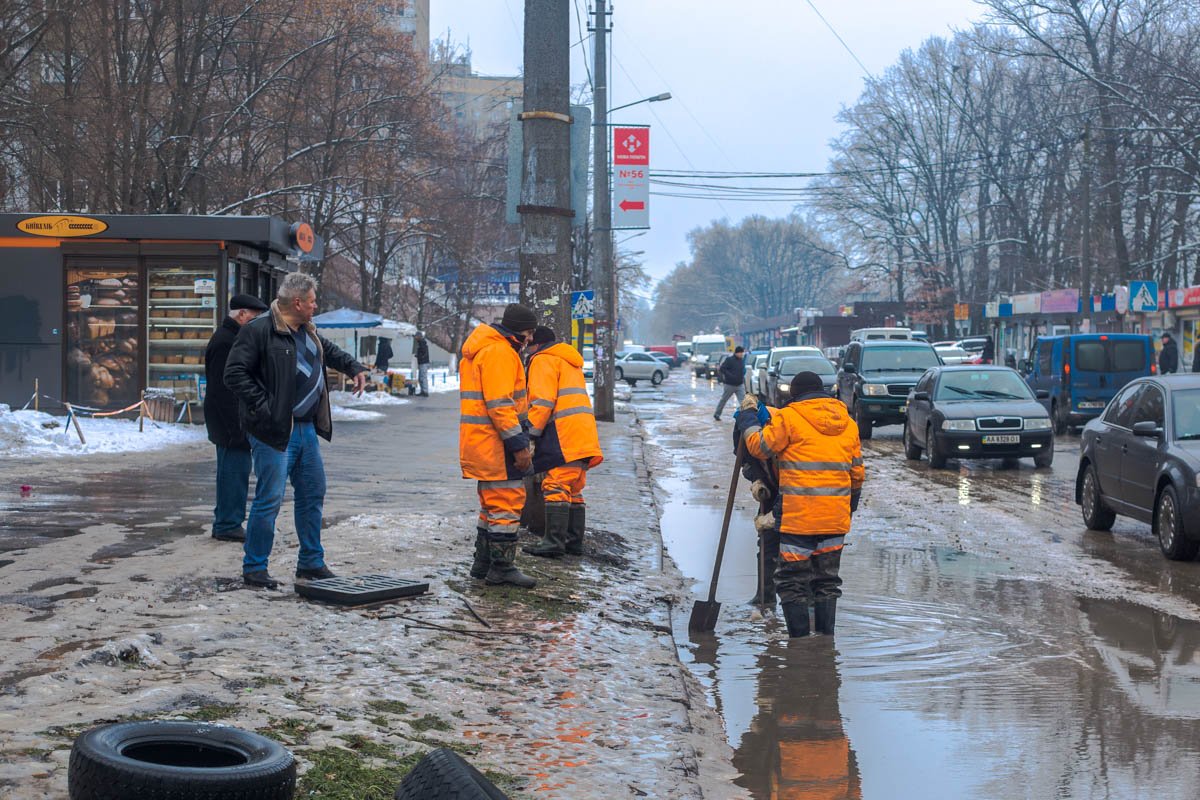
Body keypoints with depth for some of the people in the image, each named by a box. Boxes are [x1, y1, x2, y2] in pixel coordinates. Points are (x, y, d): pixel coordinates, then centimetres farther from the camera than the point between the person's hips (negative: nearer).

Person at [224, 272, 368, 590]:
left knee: (313, 494, 14)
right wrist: (262, 406, -19)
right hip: (275, 431, -9)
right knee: (270, 498, -6)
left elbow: (331, 352, 33)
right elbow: (234, 374, -17)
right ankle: (254, 568, 6)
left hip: (306, 429, 9)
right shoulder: (258, 331, -14)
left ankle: (310, 563, 26)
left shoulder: (308, 332, 13)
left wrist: (355, 368, 19)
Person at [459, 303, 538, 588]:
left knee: (493, 503, 18)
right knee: (507, 502, -6)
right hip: (496, 443, -11)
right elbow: (499, 404, -21)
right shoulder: (499, 352, -14)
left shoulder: (480, 350, 21)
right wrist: (518, 444, -21)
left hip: (481, 443, 11)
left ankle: (483, 563, 23)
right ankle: (502, 568, -3)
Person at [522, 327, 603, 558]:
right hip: (584, 435, 9)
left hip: (564, 435, -9)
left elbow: (542, 401, -12)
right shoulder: (571, 362, 29)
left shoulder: (543, 360, 0)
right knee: (573, 490, 13)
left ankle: (554, 541, -19)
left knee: (556, 487, -13)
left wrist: (530, 432, -11)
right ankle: (574, 541, 13)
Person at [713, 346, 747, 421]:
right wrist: (730, 376, -25)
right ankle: (716, 414, 26)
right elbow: (722, 369, -18)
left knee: (743, 401, -8)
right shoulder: (729, 360, -13)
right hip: (729, 385, -5)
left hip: (740, 385, 5)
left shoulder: (742, 360, 6)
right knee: (723, 400, 10)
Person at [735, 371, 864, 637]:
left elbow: (759, 446, -2)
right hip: (836, 517, 6)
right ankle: (826, 637, 17)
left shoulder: (788, 417, -7)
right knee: (827, 580, 15)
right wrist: (851, 504, 29)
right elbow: (857, 471, 17)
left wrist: (747, 416, 12)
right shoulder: (849, 423, 12)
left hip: (798, 516, -6)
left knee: (793, 580, 2)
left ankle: (800, 638, 0)